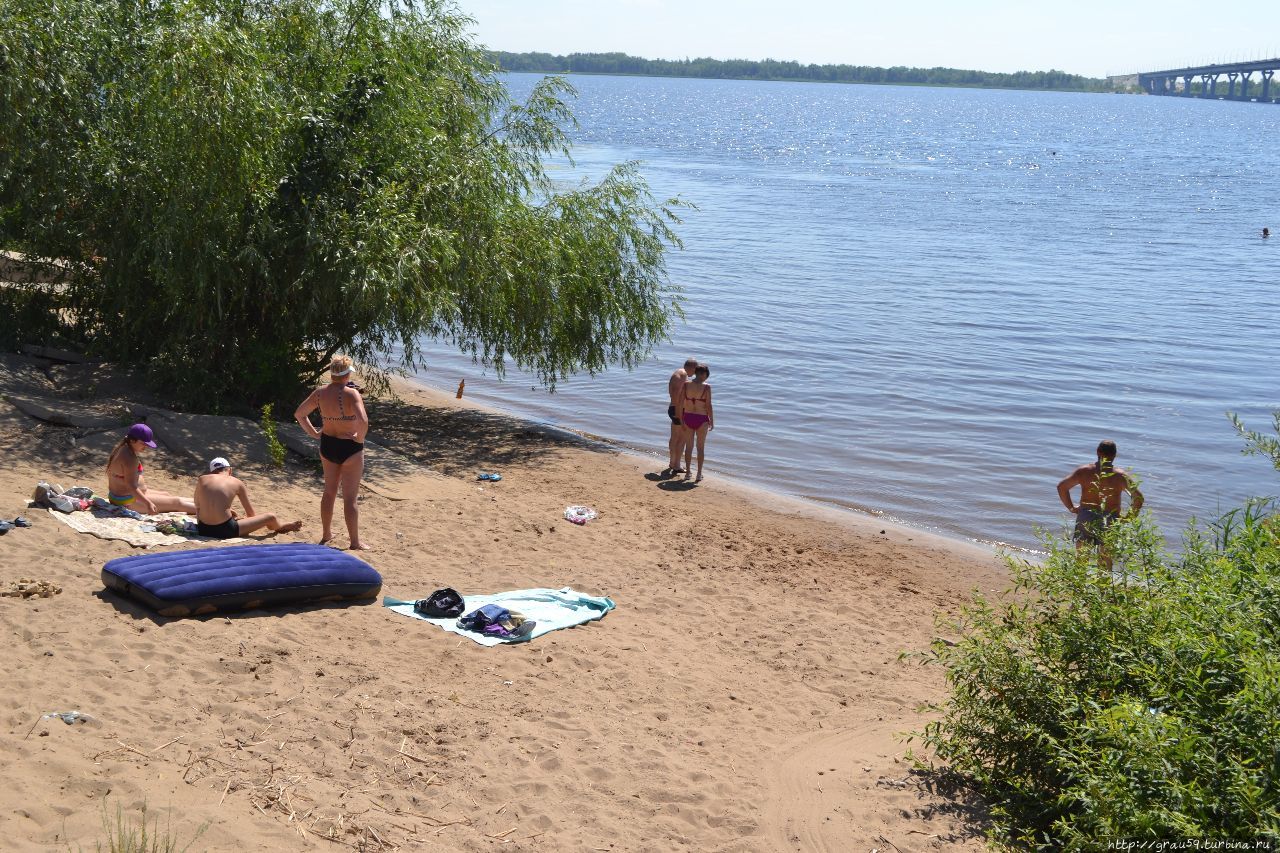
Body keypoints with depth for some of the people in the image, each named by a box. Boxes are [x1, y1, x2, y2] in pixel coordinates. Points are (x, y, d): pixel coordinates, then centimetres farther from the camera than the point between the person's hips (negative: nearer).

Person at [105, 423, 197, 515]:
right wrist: (148, 504, -28)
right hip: (128, 501, -11)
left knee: (167, 495, 22)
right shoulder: (130, 458, -26)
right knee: (175, 503, -2)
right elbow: (130, 486, -29)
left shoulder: (123, 448, 6)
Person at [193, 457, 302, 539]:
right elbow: (250, 513, 15)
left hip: (203, 530, 4)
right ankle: (281, 527, 47)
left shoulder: (202, 480, 9)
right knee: (271, 517, 15)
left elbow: (197, 507, 18)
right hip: (225, 530, -3)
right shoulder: (236, 483, 6)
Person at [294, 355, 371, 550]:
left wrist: (314, 433, 10)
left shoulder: (320, 392, -3)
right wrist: (359, 439, -17)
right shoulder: (351, 394, -21)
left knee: (329, 491, 23)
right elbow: (363, 421, -34)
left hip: (327, 446, 6)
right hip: (350, 449, -6)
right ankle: (355, 542, 11)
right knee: (350, 498, 3)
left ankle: (326, 534, 36)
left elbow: (299, 414, 5)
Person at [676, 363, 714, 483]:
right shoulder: (706, 387, -12)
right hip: (701, 419, -2)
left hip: (688, 418, 2)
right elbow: (709, 406, -11)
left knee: (689, 446, 16)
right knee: (701, 447, 12)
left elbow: (680, 404, -3)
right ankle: (699, 475, 14)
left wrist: (681, 421, 6)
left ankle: (688, 472, 22)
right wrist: (712, 421, 0)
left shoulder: (686, 385, -4)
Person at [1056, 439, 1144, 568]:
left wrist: (1071, 507, 5)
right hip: (1110, 521, -1)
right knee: (1106, 556, 10)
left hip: (1086, 518, 1)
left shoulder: (1084, 471, -2)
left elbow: (1062, 487, -3)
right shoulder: (1121, 475, -7)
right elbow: (1138, 497, -12)